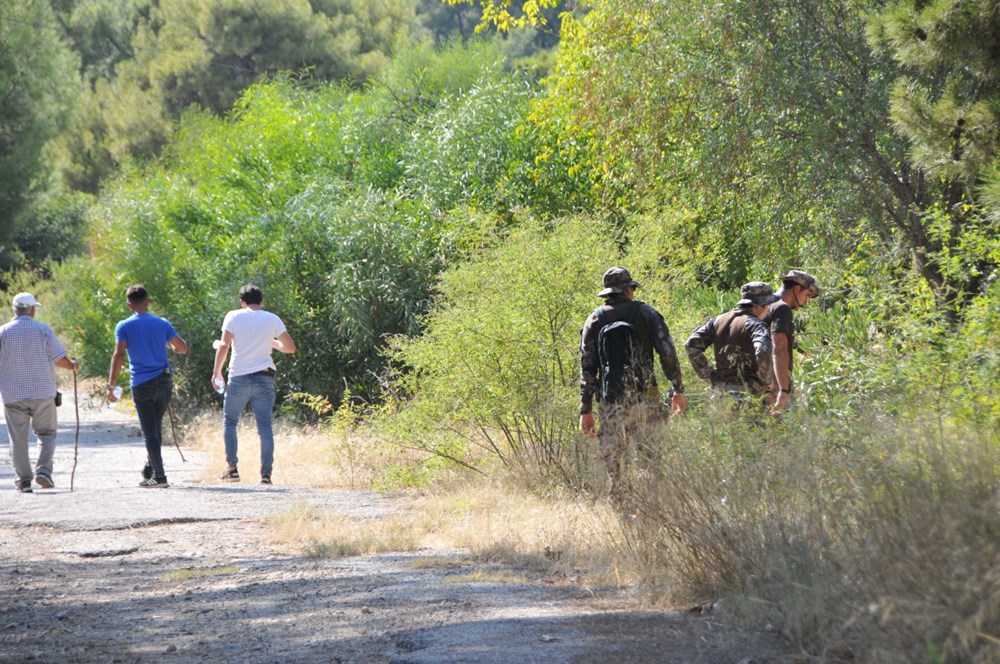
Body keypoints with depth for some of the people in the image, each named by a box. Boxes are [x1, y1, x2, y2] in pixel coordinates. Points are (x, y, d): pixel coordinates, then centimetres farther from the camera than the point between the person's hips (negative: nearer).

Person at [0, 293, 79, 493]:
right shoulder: (43, 330, -4)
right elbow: (60, 358, -6)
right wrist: (73, 366, 15)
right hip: (42, 393, -1)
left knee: (18, 438, 7)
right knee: (46, 433, 11)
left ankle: (23, 479, 4)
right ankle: (43, 470, -6)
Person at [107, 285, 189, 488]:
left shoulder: (124, 327, -3)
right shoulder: (162, 324, 5)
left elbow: (119, 355, -13)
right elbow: (183, 348, 4)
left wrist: (111, 386, -13)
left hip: (142, 385, -3)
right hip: (164, 382, 3)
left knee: (150, 431, -2)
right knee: (156, 427, 18)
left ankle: (159, 476, -7)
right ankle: (150, 469, 23)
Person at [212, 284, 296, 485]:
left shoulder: (234, 317, -2)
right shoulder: (272, 319, 4)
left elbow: (223, 346, -9)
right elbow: (290, 348, 5)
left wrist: (216, 372, 1)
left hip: (239, 378, -1)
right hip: (264, 378, 1)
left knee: (229, 422, 14)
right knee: (265, 427, 2)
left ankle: (232, 469, 5)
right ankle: (266, 474, -4)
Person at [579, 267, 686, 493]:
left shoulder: (594, 320, 6)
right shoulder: (646, 313, 3)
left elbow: (587, 366, 2)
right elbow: (667, 353, -4)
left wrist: (586, 410, 3)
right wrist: (678, 390, 5)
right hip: (644, 397, -1)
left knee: (612, 457, 5)